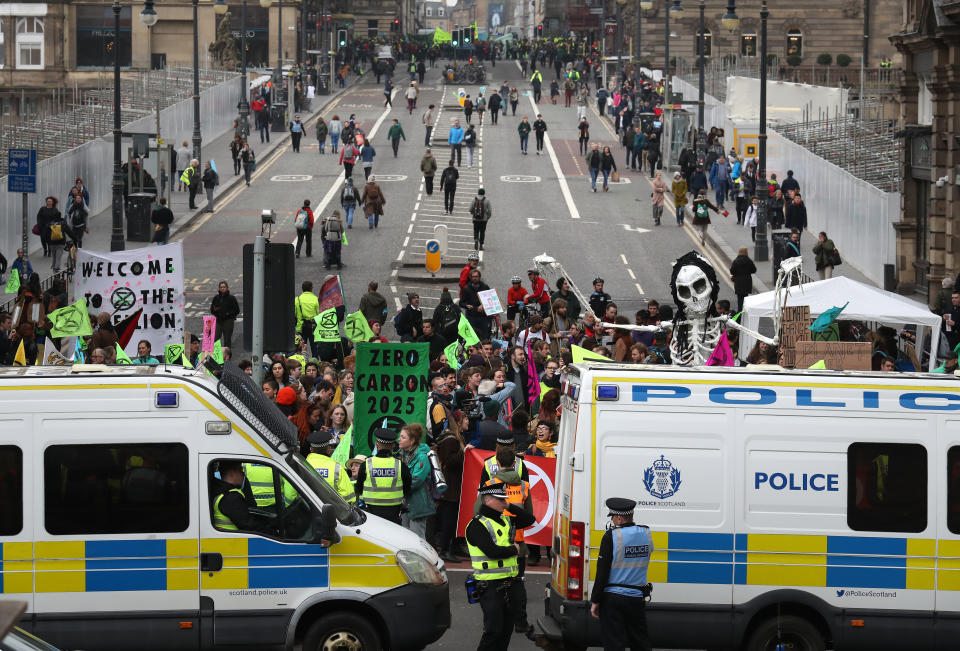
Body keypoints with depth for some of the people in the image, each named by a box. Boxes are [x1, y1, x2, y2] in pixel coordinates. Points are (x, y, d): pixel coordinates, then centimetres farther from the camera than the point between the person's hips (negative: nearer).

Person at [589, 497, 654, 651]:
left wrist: (595, 601, -6)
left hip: (612, 598, -5)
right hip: (637, 598, 5)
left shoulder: (611, 536, -13)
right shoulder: (646, 533, 3)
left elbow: (602, 572, -12)